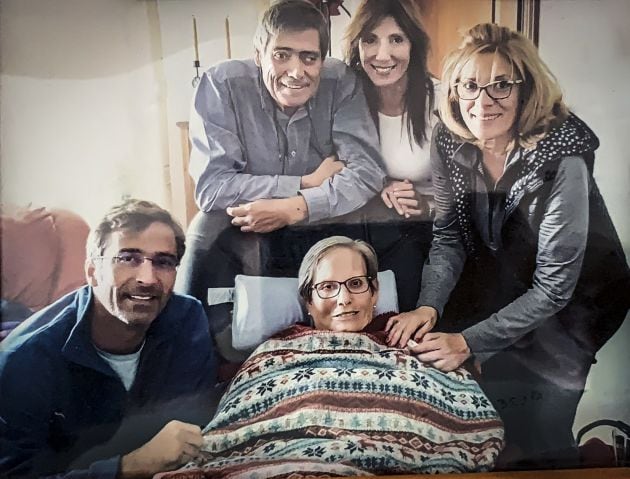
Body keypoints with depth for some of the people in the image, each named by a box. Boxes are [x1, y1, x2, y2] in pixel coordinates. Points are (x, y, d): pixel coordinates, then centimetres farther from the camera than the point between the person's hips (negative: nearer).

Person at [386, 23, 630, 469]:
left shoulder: (561, 159, -28)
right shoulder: (450, 142, -13)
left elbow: (553, 287, -27)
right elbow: (449, 236, -7)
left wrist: (469, 342, -31)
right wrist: (428, 306, -22)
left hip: (572, 300, -4)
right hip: (500, 288, 5)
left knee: (532, 441, -11)